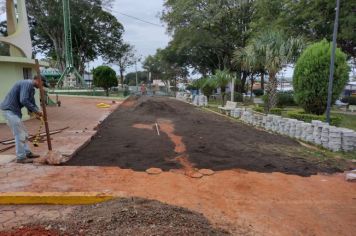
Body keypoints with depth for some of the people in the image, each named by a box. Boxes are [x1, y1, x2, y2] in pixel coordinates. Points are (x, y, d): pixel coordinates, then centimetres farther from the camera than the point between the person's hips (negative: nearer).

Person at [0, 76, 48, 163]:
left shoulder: (31, 88, 16)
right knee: (19, 135, -4)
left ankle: (27, 153, 26)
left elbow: (32, 103, 20)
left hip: (14, 110, 10)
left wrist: (37, 112, 3)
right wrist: (36, 110, -18)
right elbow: (23, 100, -27)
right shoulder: (27, 84, -15)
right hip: (9, 110, -10)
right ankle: (21, 157, 5)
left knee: (23, 133, 16)